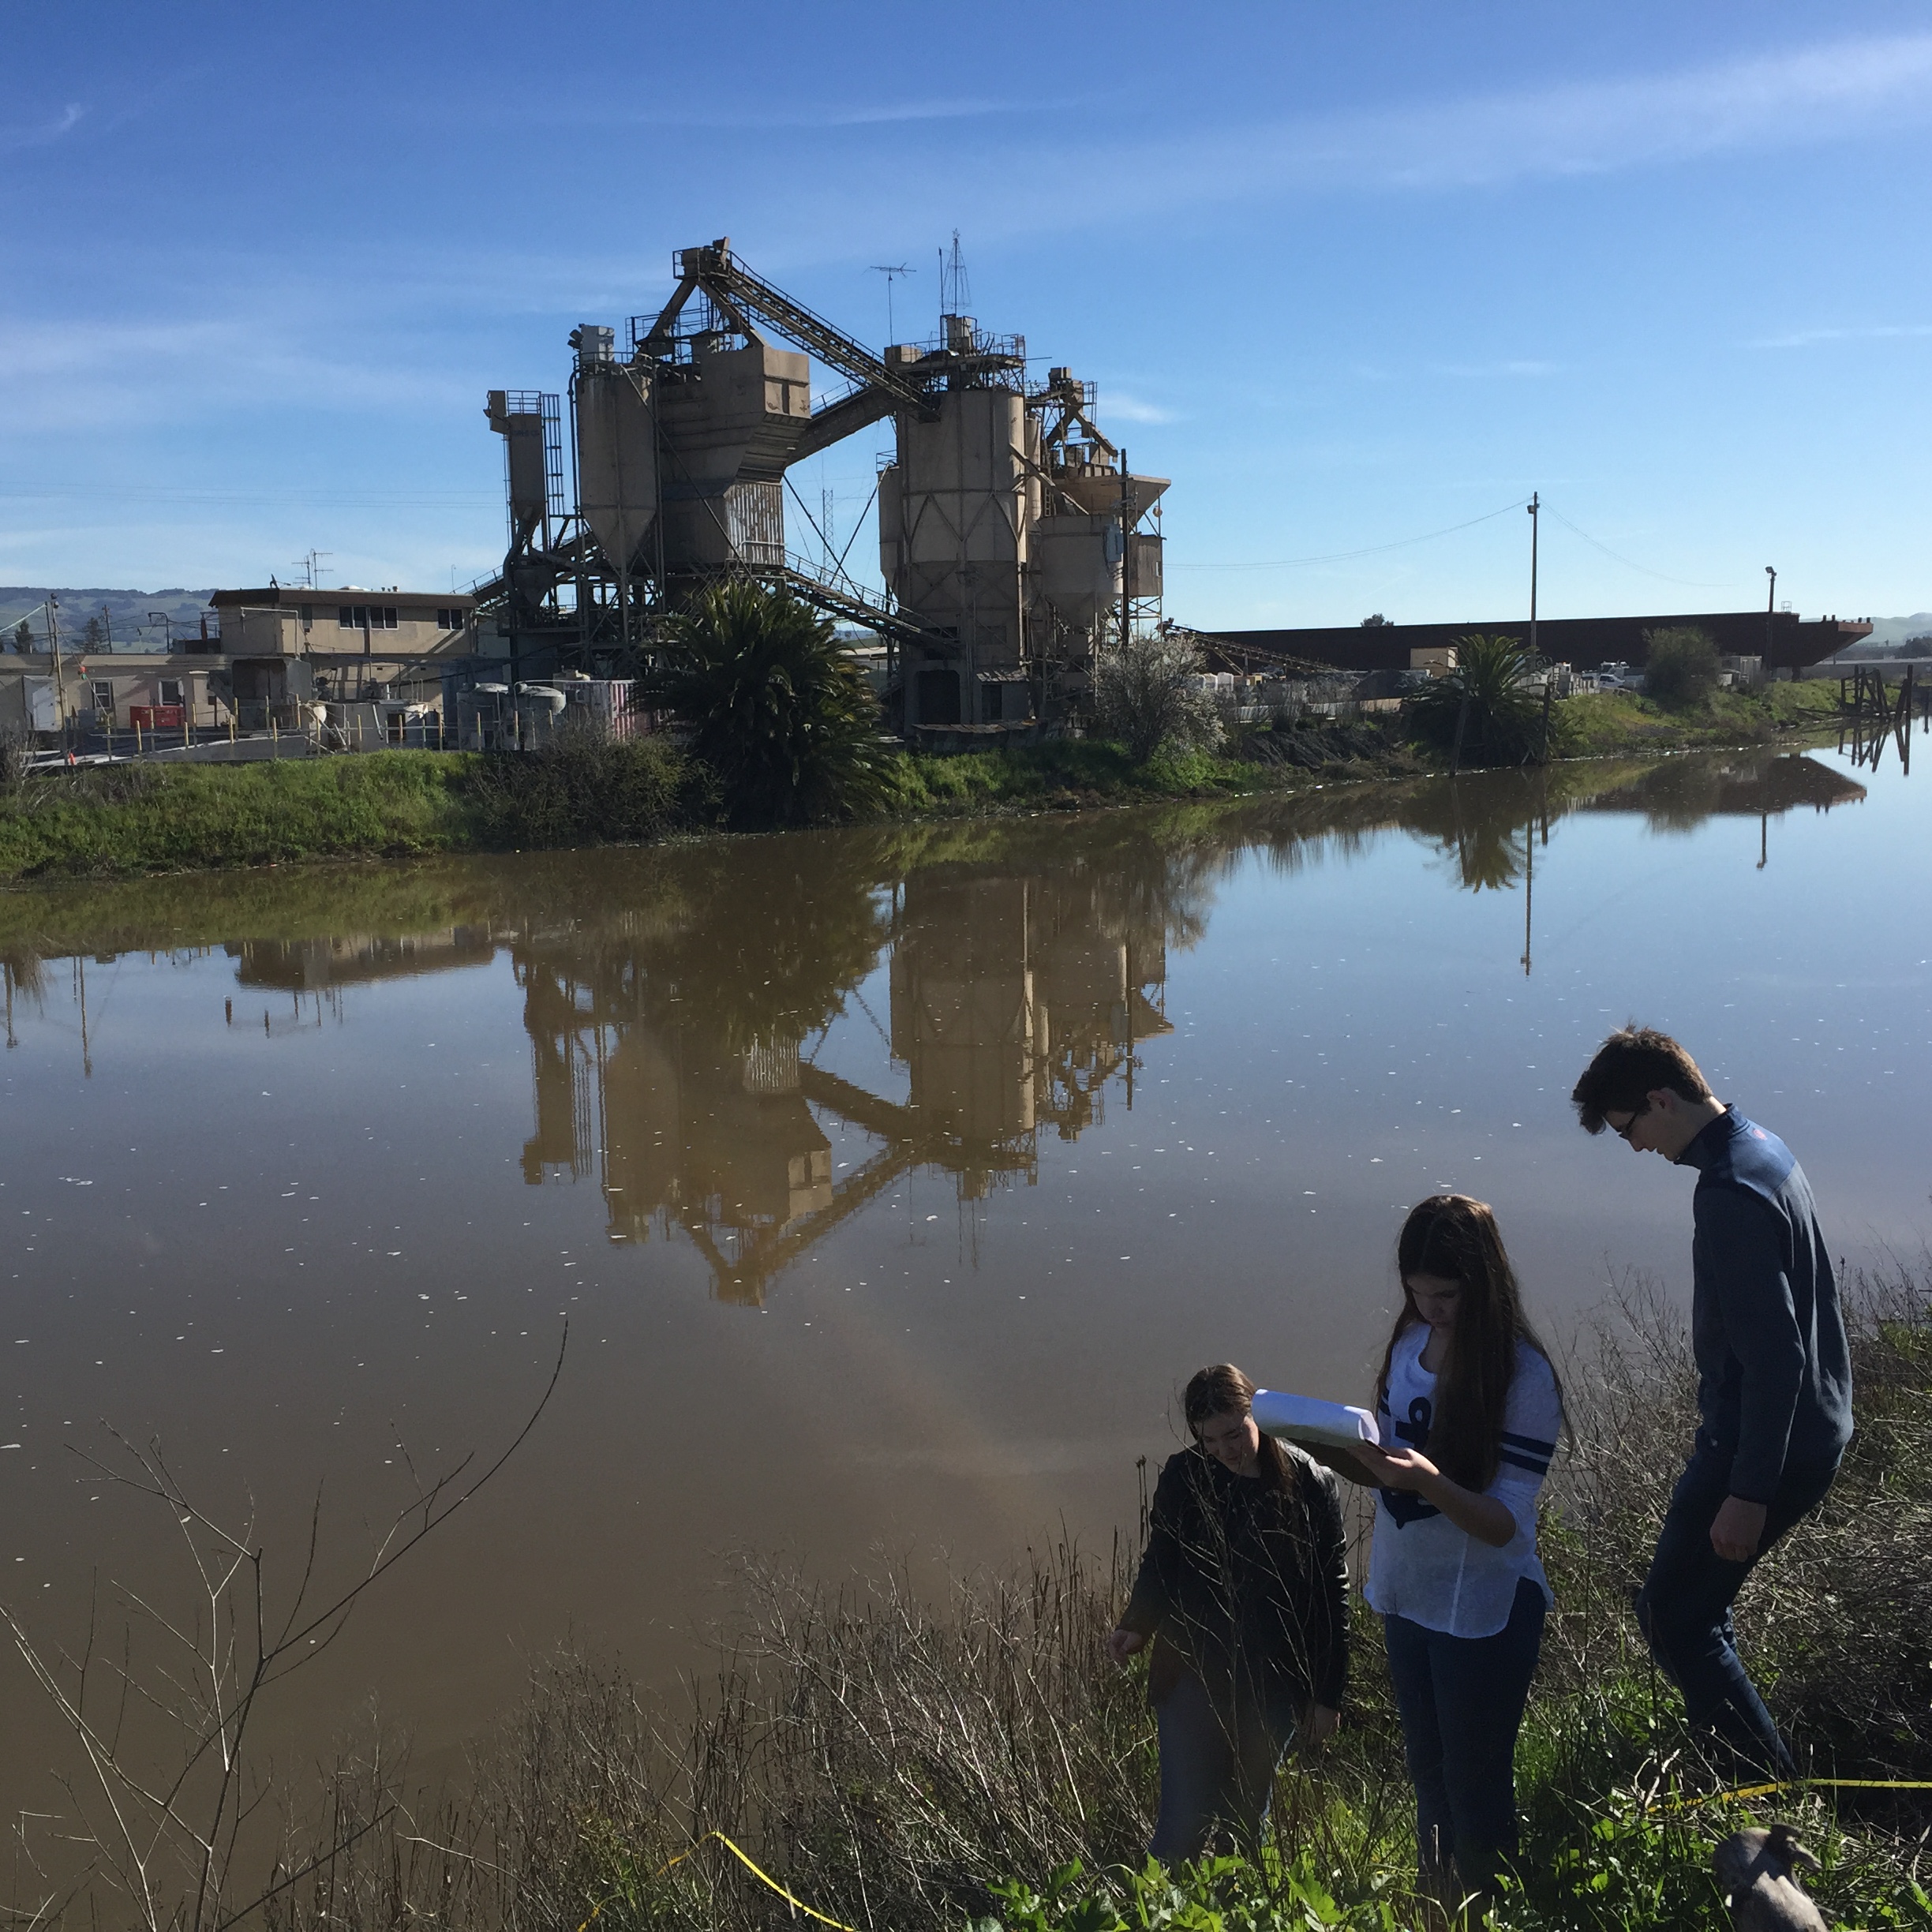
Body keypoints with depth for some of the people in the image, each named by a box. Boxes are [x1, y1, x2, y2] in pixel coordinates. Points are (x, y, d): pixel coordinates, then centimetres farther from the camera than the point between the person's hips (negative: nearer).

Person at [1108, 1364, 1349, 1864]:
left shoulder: (1310, 1485, -9)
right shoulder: (1184, 1477, -7)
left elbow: (1333, 1593, -3)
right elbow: (1160, 1563, 7)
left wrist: (1327, 1696, -2)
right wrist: (1137, 1626, -7)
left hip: (1273, 1686, 0)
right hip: (1193, 1676, 0)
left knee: (1248, 1820, 16)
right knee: (1184, 1823, -3)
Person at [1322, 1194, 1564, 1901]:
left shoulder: (1523, 1376, -20)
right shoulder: (1410, 1343, -1)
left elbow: (1506, 1524, -21)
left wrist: (1429, 1480, -38)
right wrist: (1344, 1451, -12)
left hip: (1482, 1610, -6)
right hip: (1407, 1595, 6)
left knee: (1474, 1790, 10)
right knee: (1426, 1771, 22)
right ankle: (1436, 1909, 41)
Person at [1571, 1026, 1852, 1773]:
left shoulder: (1730, 1194, -25)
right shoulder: (1764, 1147, 7)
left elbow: (1774, 1354, -27)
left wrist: (1749, 1494, -23)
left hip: (1765, 1443, -10)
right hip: (1811, 1428, 10)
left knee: (1673, 1616, 0)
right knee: (1691, 1600, 20)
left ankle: (1773, 1795, 10)